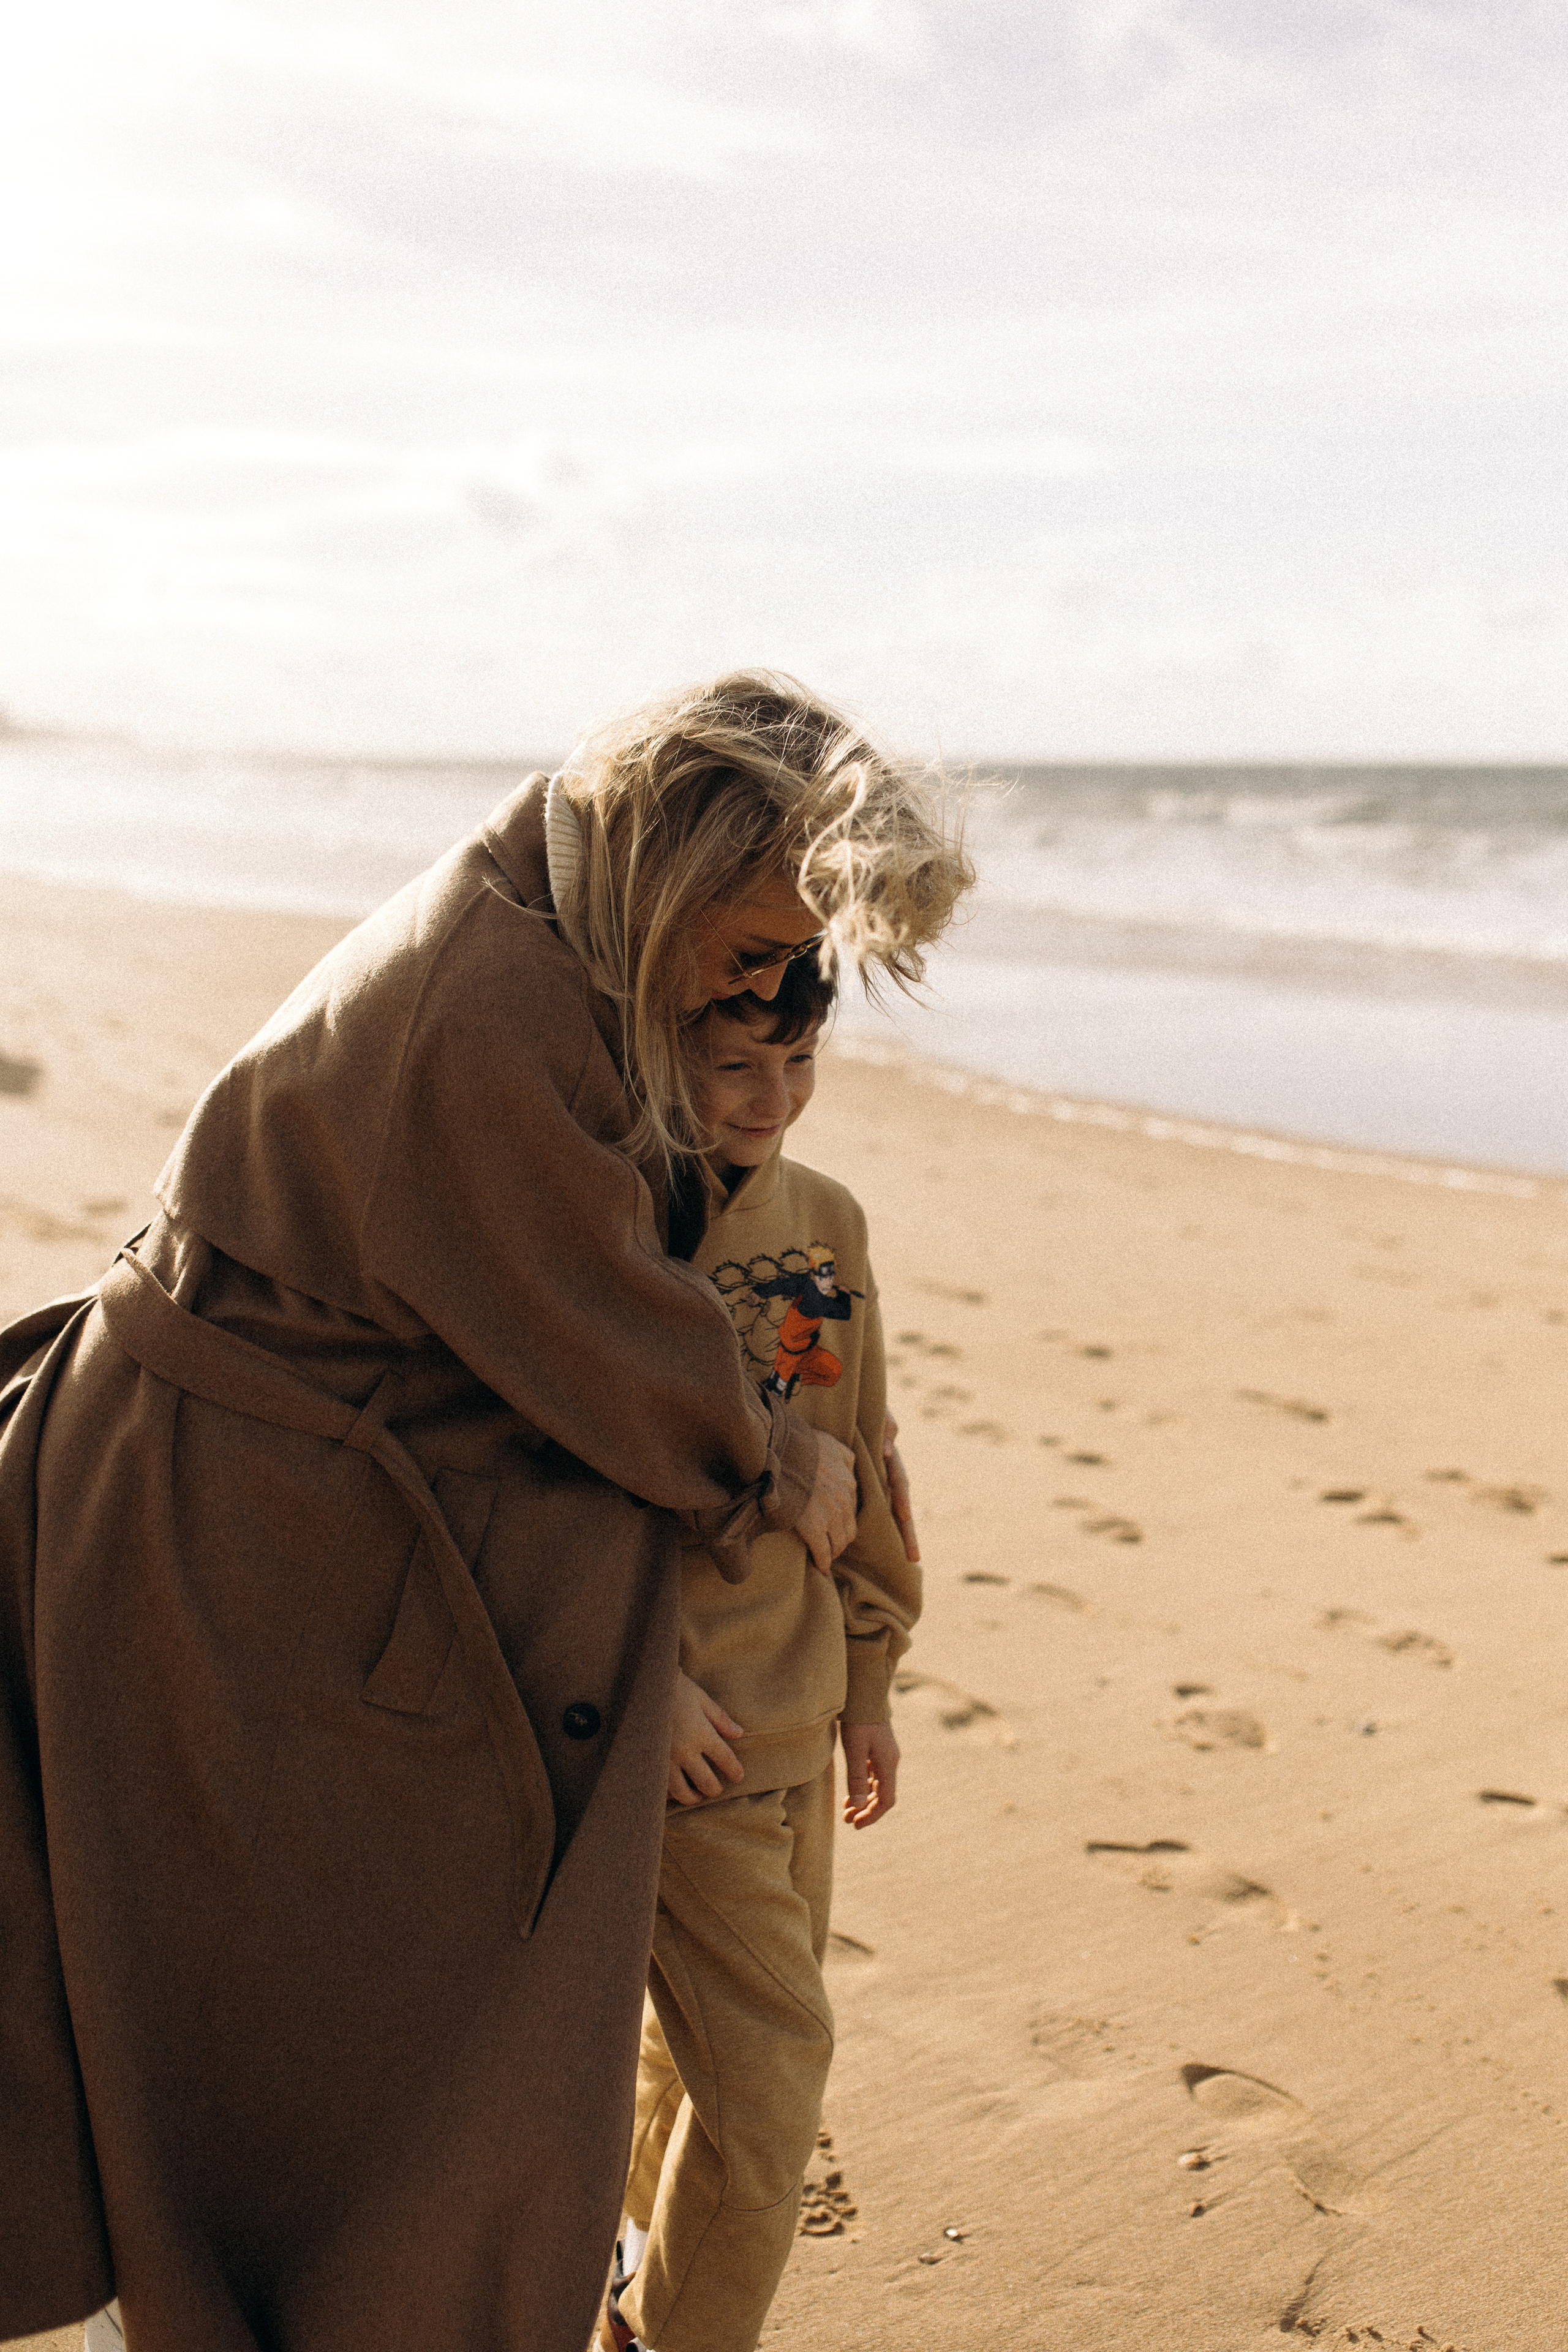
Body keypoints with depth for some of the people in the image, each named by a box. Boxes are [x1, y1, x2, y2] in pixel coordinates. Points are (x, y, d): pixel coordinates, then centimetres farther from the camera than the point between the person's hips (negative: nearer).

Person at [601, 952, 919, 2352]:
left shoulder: (827, 1221, 5)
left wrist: (868, 1680, 15)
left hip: (798, 1712, 6)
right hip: (673, 1722, -6)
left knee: (726, 2038, 19)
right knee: (767, 2053, -2)